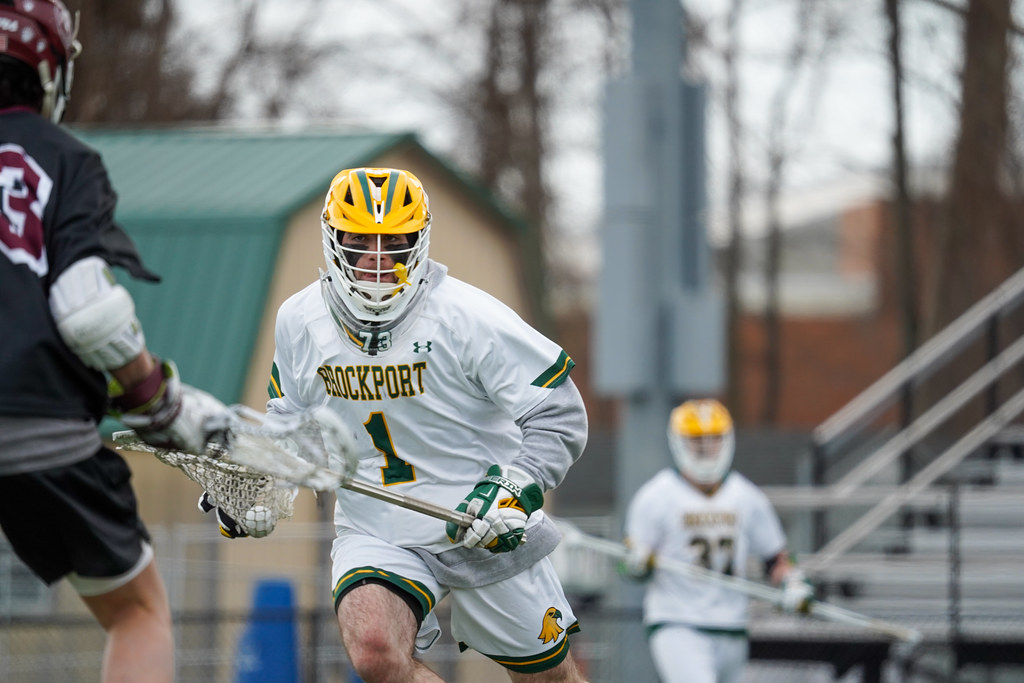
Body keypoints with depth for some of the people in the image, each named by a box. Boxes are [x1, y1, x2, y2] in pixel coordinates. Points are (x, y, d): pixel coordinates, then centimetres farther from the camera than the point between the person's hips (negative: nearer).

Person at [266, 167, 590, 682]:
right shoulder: (300, 322, -2)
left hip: (487, 535, -2)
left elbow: (560, 416, -13)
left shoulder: (468, 316, -16)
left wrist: (516, 490, -26)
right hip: (376, 536, 2)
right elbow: (291, 421, 17)